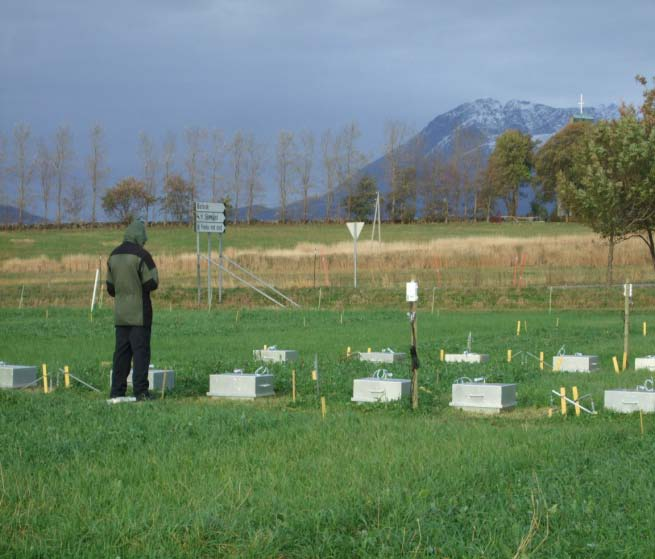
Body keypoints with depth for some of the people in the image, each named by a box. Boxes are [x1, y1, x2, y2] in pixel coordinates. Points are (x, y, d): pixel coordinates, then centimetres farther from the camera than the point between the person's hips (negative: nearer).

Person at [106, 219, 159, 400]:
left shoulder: (114, 255, 10)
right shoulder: (141, 255, -12)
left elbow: (110, 287, 14)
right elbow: (152, 283, -13)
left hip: (120, 313, 6)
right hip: (139, 312, -6)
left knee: (121, 351, 9)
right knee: (141, 350, -4)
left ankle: (117, 391, 9)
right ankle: (140, 391, -7)